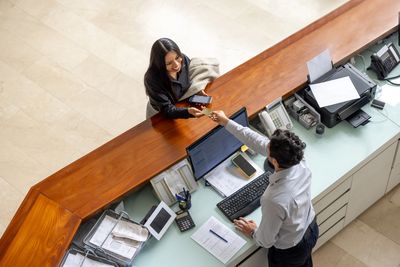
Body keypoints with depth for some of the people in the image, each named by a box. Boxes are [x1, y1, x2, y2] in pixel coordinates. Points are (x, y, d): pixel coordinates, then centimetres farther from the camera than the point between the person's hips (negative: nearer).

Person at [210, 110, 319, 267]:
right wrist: (227, 122, -6)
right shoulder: (299, 161, -26)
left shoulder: (274, 200, -44)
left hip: (290, 251, -6)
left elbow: (266, 241, -25)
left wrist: (253, 232, -2)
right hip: (311, 229, 6)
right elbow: (259, 142, -13)